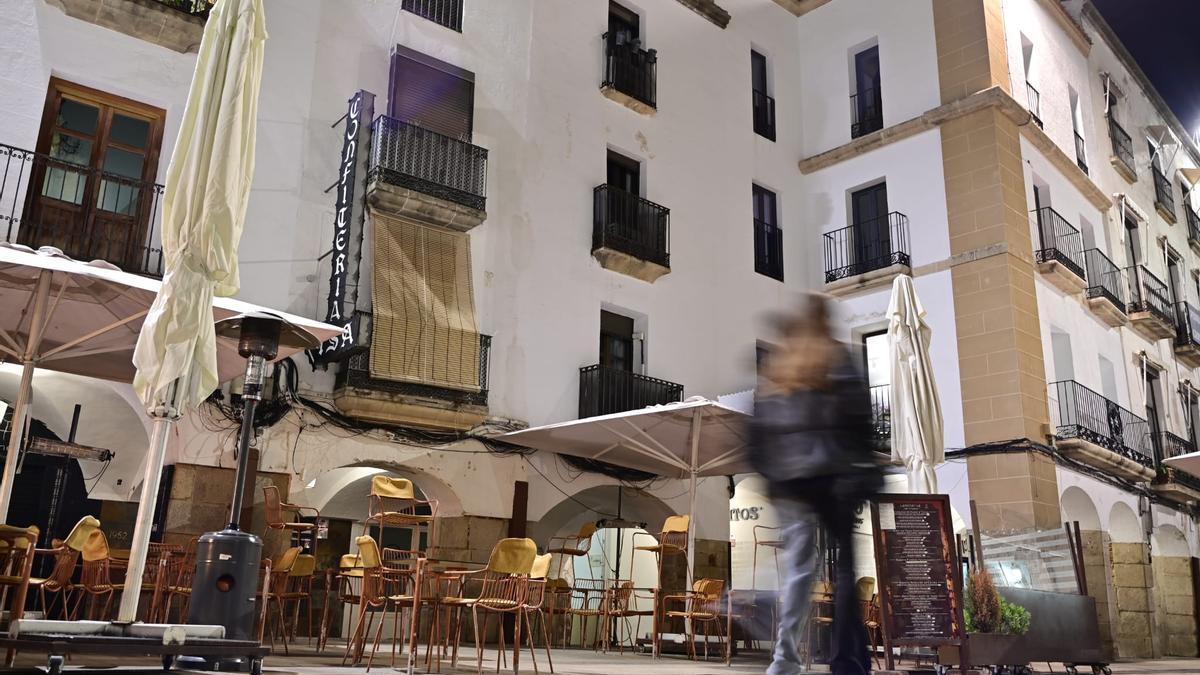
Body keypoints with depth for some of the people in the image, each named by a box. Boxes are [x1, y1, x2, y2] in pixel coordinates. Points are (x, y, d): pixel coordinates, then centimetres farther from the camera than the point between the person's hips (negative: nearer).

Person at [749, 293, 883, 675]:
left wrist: (765, 473, 12)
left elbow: (758, 426, 9)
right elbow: (858, 415, -9)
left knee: (798, 565, 10)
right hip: (831, 472, -4)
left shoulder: (773, 366, 13)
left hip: (786, 476, 5)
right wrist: (866, 467, -6)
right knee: (848, 562, 4)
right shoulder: (836, 357, 1)